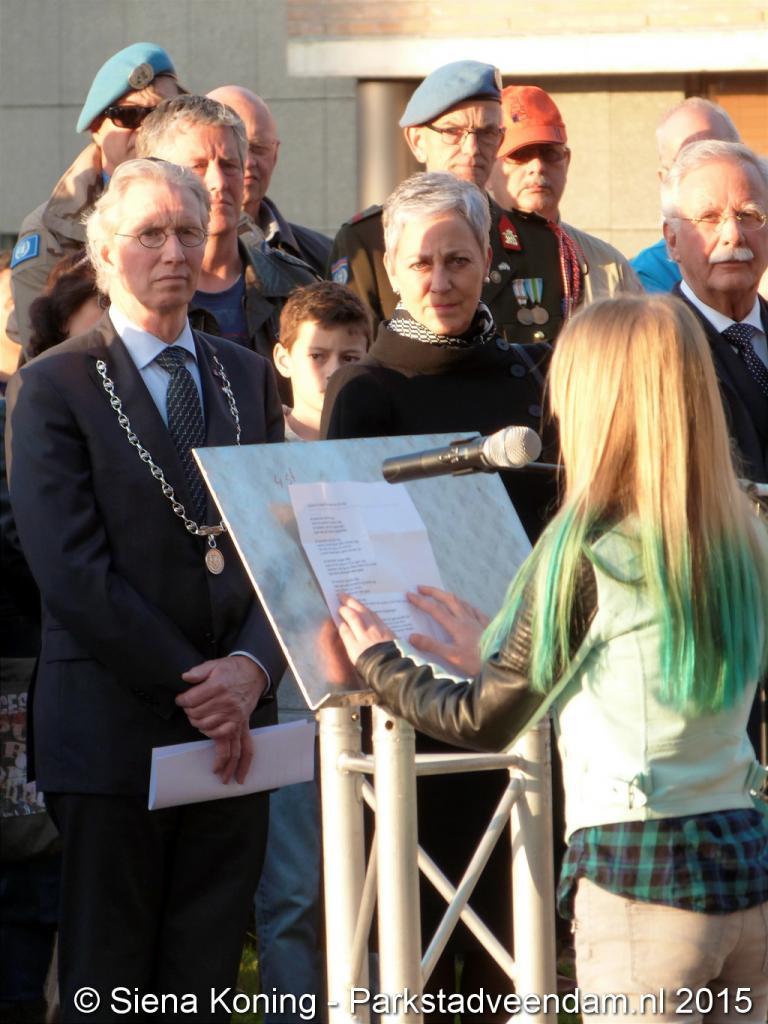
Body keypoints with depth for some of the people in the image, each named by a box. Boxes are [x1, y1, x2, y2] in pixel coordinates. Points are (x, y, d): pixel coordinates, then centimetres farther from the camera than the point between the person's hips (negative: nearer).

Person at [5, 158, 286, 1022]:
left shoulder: (248, 379, 14)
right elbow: (73, 571, -11)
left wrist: (252, 667, -10)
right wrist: (191, 687, -14)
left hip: (232, 728, 4)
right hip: (114, 729, -4)